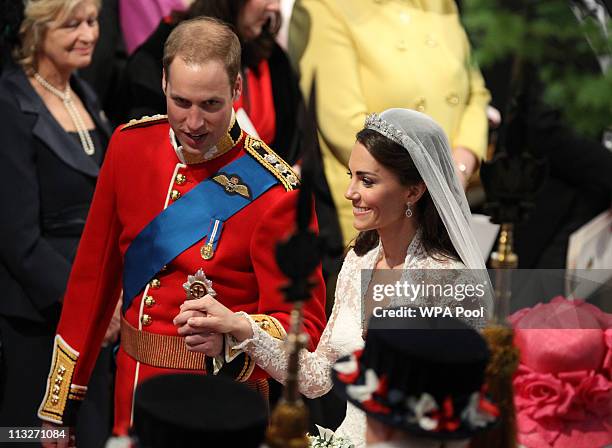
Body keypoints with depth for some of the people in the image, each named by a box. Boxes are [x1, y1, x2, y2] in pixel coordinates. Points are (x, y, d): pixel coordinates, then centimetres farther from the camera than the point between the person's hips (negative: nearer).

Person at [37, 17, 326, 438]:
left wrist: (229, 339, -35)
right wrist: (60, 403, 6)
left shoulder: (275, 191, -18)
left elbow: (304, 323, -15)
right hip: (132, 386, 5)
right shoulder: (129, 145, -3)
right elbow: (93, 276, 4)